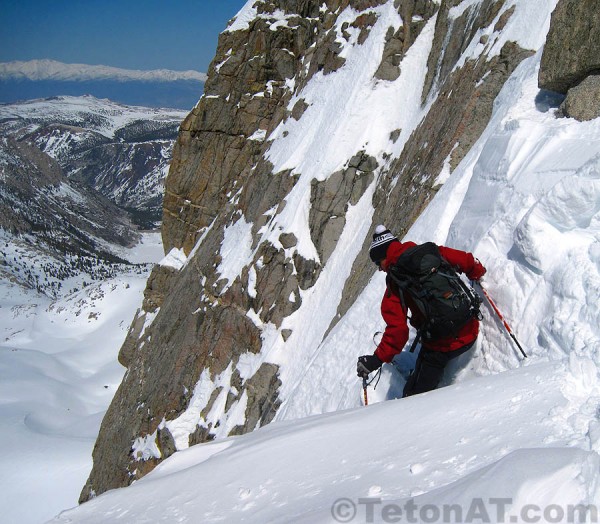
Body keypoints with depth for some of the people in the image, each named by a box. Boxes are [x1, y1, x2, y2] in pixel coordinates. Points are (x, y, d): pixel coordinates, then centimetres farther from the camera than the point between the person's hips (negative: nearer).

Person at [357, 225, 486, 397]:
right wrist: (477, 273, 26)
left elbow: (398, 330, -17)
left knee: (414, 395, 7)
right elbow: (466, 261, 4)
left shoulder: (395, 284, -11)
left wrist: (378, 359, -10)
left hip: (442, 345, -6)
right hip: (471, 332, 6)